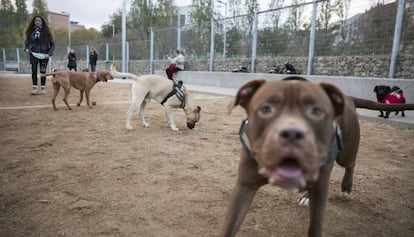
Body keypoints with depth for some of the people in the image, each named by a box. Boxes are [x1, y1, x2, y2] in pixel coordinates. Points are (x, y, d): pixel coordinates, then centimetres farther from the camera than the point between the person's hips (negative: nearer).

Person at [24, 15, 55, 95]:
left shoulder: (45, 31, 1)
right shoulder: (30, 31, 7)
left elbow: (52, 44, 2)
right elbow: (26, 41, 17)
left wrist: (49, 54, -8)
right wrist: (26, 49, -1)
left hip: (43, 55, -2)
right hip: (33, 54, 2)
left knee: (43, 71, 2)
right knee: (34, 71, -2)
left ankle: (43, 88, 10)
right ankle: (34, 88, 3)